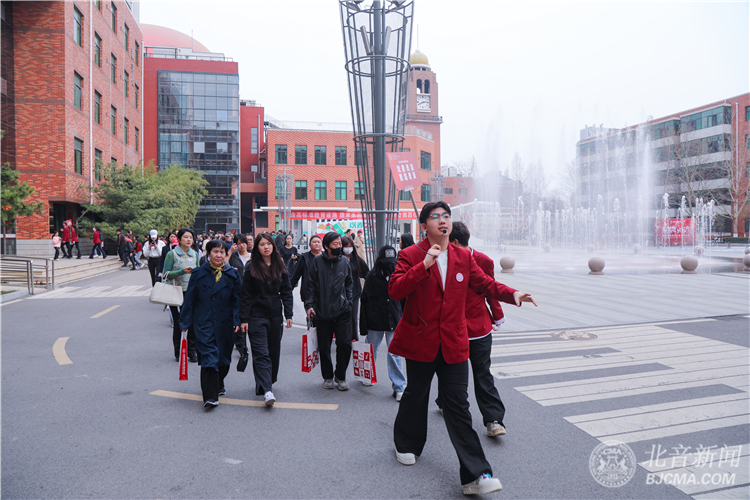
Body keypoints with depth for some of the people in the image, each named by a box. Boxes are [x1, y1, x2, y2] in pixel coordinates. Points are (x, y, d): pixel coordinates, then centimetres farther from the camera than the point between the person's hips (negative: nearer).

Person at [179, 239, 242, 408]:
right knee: (208, 356, -10)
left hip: (225, 324, 2)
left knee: (223, 356, 13)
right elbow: (189, 299, 3)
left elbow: (237, 300, 4)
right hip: (204, 323, -2)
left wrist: (237, 321, -5)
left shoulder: (232, 274, 3)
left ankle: (218, 385, 37)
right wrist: (185, 322, 3)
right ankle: (210, 396, -8)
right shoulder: (198, 274, -1)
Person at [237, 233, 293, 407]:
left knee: (274, 351, 13)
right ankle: (266, 391, -13)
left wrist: (288, 314, 1)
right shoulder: (251, 268, -2)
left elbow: (286, 292, 8)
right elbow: (245, 295, -2)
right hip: (257, 316, -4)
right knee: (261, 353, -9)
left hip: (276, 315, 4)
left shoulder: (280, 266, 7)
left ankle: (268, 380, 33)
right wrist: (244, 319, -6)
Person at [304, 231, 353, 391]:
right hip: (322, 311, -1)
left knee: (345, 343, -5)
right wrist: (309, 305, -6)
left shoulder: (345, 261, 6)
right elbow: (311, 285, 2)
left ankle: (340, 376, 15)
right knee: (324, 347, 7)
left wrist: (349, 302, 9)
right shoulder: (317, 261, -1)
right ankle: (327, 376, 26)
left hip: (342, 311, 1)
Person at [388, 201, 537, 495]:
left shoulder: (463, 257, 6)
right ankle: (407, 445, 43)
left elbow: (484, 283, 11)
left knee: (458, 407, 2)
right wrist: (424, 265, -28)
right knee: (415, 396, 17)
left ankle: (475, 476, 4)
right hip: (420, 341, -2)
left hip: (453, 343, 2)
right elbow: (395, 290, -18)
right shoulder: (411, 255, -7)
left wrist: (512, 294, -7)